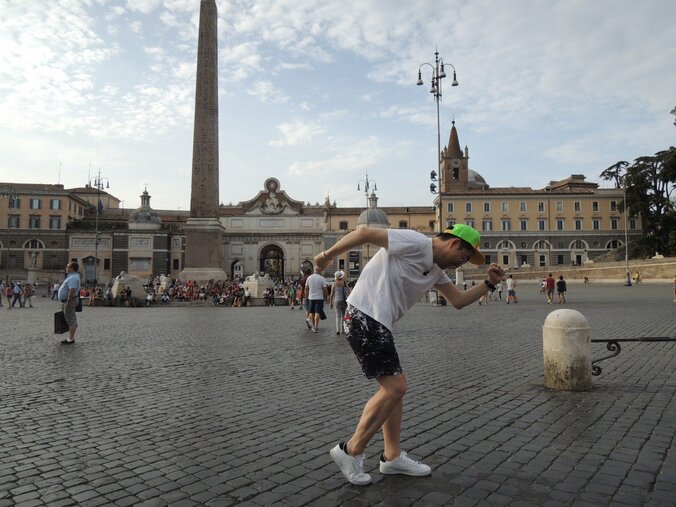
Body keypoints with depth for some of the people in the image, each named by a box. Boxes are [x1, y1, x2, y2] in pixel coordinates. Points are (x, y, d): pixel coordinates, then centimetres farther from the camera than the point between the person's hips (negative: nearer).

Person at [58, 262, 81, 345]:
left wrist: (68, 302, -28)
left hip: (69, 301, -11)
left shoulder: (73, 278, -20)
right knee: (71, 320, 14)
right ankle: (70, 337, 21)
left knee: (71, 320, -7)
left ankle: (71, 339, -4)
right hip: (68, 301, 11)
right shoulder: (72, 277, 16)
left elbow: (72, 290, -29)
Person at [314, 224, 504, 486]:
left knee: (395, 387, 13)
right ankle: (350, 451, 5)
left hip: (377, 325, 10)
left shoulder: (436, 269, 16)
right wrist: (328, 255, -11)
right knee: (394, 388, -8)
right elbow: (364, 232, -16)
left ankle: (392, 456, 24)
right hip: (364, 319, -10)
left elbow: (458, 300, 22)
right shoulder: (414, 243, -13)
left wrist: (489, 283, 11)